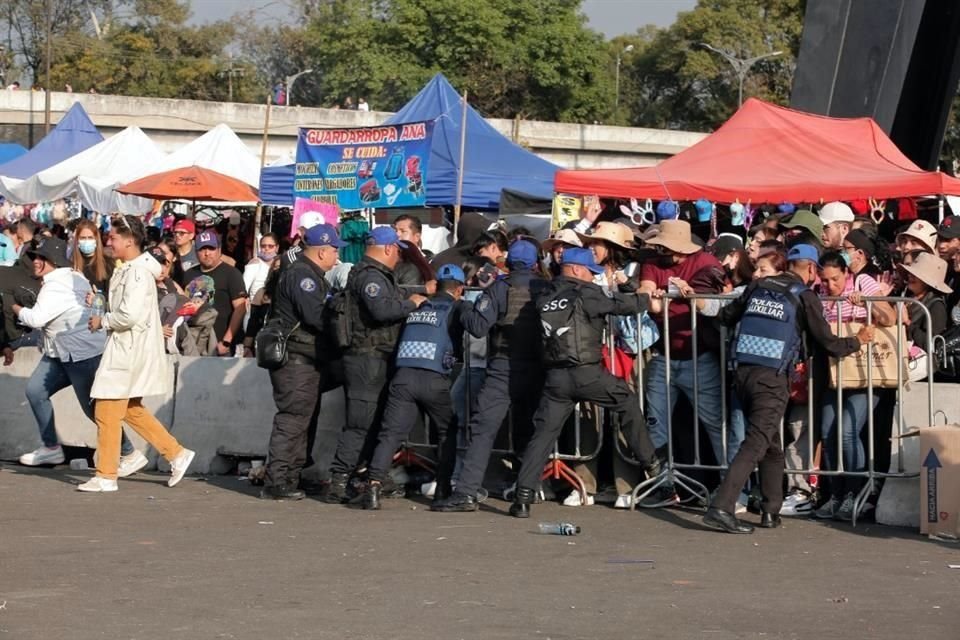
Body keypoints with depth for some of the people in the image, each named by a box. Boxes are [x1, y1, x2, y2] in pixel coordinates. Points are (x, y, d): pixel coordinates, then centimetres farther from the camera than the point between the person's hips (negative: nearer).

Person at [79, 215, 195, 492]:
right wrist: (103, 317, 6)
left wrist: (102, 321, -12)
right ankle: (176, 453, 20)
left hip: (130, 348, -10)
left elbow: (129, 315, -26)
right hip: (126, 347, 10)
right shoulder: (128, 270, 13)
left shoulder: (138, 272, -18)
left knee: (107, 411, -5)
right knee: (130, 409, 17)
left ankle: (106, 476, 2)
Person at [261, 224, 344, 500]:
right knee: (292, 419, -11)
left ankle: (291, 478, 21)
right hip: (296, 360, -11)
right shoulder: (302, 275, -15)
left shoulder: (313, 276, 20)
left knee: (304, 419, 15)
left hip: (307, 360, 11)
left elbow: (322, 313, 18)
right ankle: (275, 483, -11)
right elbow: (316, 316, -24)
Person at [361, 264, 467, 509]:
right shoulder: (454, 309, 6)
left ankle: (374, 484, -19)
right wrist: (458, 354, 28)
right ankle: (443, 487, 18)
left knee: (391, 434, -2)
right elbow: (458, 349, 7)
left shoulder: (417, 307, 17)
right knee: (449, 432, 19)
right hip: (434, 379, -3)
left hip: (403, 376, 3)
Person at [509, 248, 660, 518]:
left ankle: (523, 496, -4)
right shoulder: (586, 293, -5)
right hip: (588, 372, -4)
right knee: (628, 403, 18)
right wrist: (647, 298, 13)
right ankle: (650, 463, 24)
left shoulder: (545, 297, 12)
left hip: (555, 376, 5)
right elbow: (621, 305, -5)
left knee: (543, 432, 3)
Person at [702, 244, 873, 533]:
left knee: (771, 444, 19)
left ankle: (771, 511, 20)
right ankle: (721, 508, -20)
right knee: (757, 443, -9)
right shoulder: (804, 296, 0)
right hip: (772, 378, -6)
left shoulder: (758, 286, 13)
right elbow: (828, 343, 3)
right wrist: (858, 340, 21)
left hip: (743, 369, 6)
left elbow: (726, 316, 23)